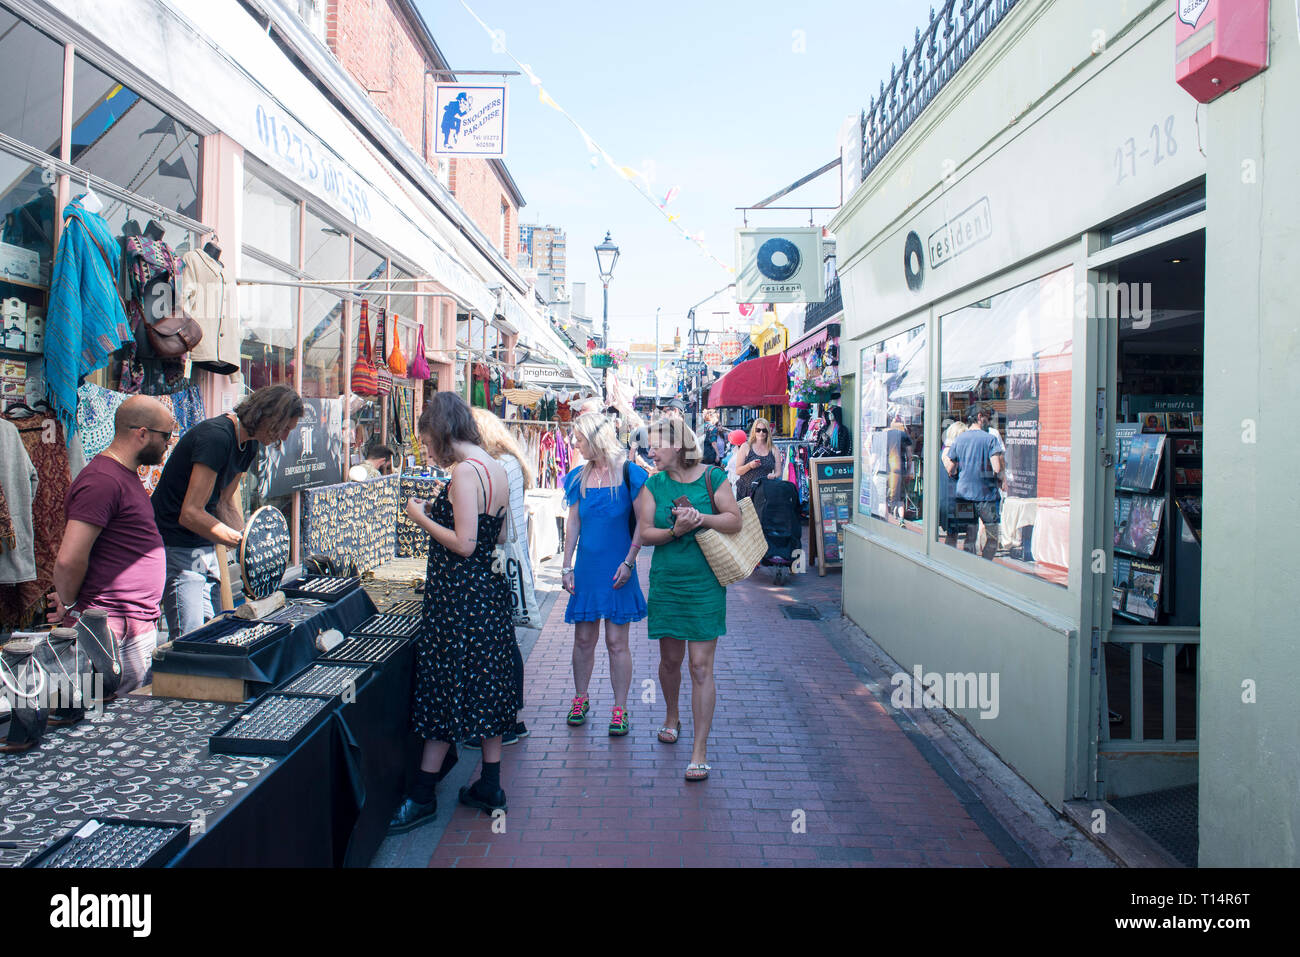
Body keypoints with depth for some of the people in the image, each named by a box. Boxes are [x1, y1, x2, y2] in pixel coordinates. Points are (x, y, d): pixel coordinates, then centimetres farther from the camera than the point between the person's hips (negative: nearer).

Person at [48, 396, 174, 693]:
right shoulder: (102, 481, -18)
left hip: (142, 624, 10)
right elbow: (68, 560, -23)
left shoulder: (125, 475, 17)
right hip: (117, 634, -10)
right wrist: (69, 608, -7)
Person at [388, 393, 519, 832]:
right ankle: (489, 787, 25)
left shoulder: (465, 471, -18)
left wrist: (423, 517, -9)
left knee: (445, 690, 1)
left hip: (458, 594, -9)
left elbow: (464, 544, -22)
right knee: (486, 686, 14)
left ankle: (422, 796, 15)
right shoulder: (496, 469, 9)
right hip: (489, 589, 9)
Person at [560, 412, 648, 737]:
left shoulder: (629, 474, -7)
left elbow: (642, 523, -7)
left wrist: (629, 563, -13)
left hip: (617, 569, -4)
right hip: (587, 567, 4)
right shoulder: (579, 478, 7)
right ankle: (580, 698, 28)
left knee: (616, 641, 2)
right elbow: (573, 522, 9)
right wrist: (567, 566, 5)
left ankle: (620, 709, 12)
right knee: (583, 638, 11)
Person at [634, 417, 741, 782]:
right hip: (666, 583, 3)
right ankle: (671, 717, 43)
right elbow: (645, 532, -3)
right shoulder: (653, 484, 3)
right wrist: (675, 531, -20)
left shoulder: (712, 477, -4)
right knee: (670, 659, 15)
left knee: (701, 666, -3)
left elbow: (735, 520, -4)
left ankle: (700, 749, 5)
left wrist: (702, 518, -20)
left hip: (705, 584, -3)